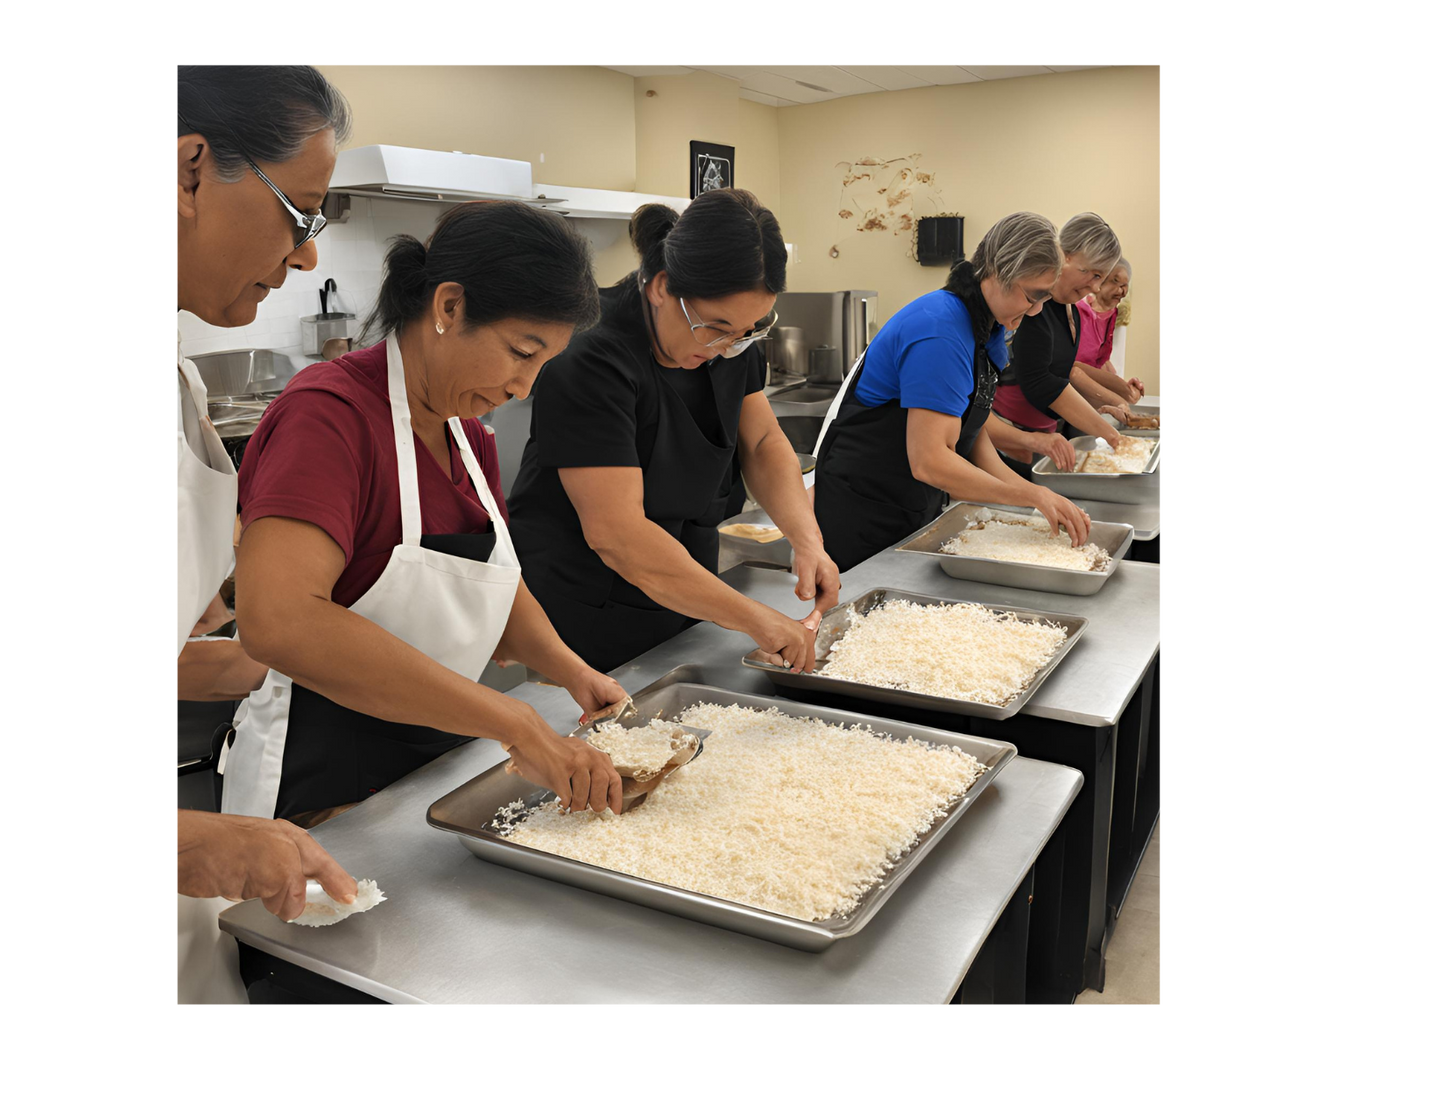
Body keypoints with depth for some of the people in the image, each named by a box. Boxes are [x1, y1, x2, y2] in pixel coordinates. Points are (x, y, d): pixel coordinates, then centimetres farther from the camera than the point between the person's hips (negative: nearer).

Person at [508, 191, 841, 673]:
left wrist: (807, 539, -15)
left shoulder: (728, 330, -3)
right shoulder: (592, 358, -27)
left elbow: (763, 441, 3)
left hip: (682, 600, 7)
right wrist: (756, 619, -33)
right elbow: (614, 533, -32)